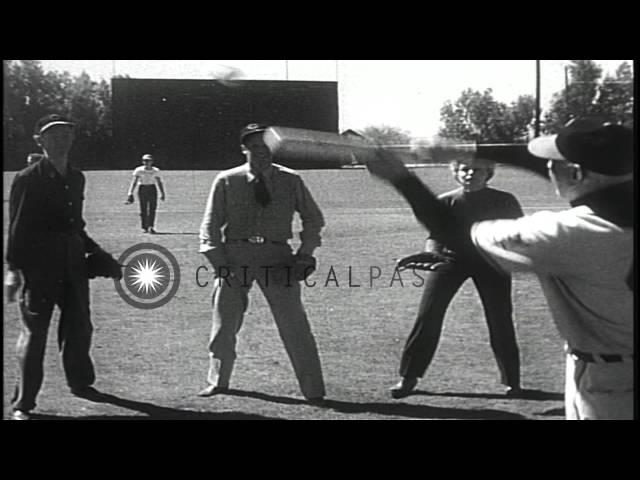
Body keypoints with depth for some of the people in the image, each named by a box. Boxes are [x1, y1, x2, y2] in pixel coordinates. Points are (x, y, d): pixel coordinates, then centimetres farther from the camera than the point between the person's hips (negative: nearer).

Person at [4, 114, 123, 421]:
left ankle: (80, 382, 38)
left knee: (80, 328, 16)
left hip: (73, 264, 6)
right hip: (39, 266, -6)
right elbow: (16, 229, -9)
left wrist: (100, 255, 16)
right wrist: (13, 268, -15)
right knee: (34, 333, -1)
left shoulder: (76, 178, 12)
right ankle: (22, 404, 8)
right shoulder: (28, 179, -7)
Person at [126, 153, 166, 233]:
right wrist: (130, 193, -20)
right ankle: (144, 227, 8)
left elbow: (159, 182, 8)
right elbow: (134, 182, -11)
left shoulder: (156, 171, 1)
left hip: (152, 189, 1)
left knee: (152, 209, -7)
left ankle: (151, 226, -8)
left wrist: (162, 193, 7)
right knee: (143, 210, 1)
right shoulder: (139, 170, -6)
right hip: (142, 189, -1)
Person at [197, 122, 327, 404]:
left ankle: (313, 390, 2)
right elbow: (210, 225, 5)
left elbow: (313, 218, 16)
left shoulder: (291, 181, 6)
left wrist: (304, 253, 3)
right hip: (234, 254, 0)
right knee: (225, 322, 6)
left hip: (276, 254, 0)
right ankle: (218, 381, 28)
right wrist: (219, 263, -6)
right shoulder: (226, 181, 4)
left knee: (294, 324, -4)